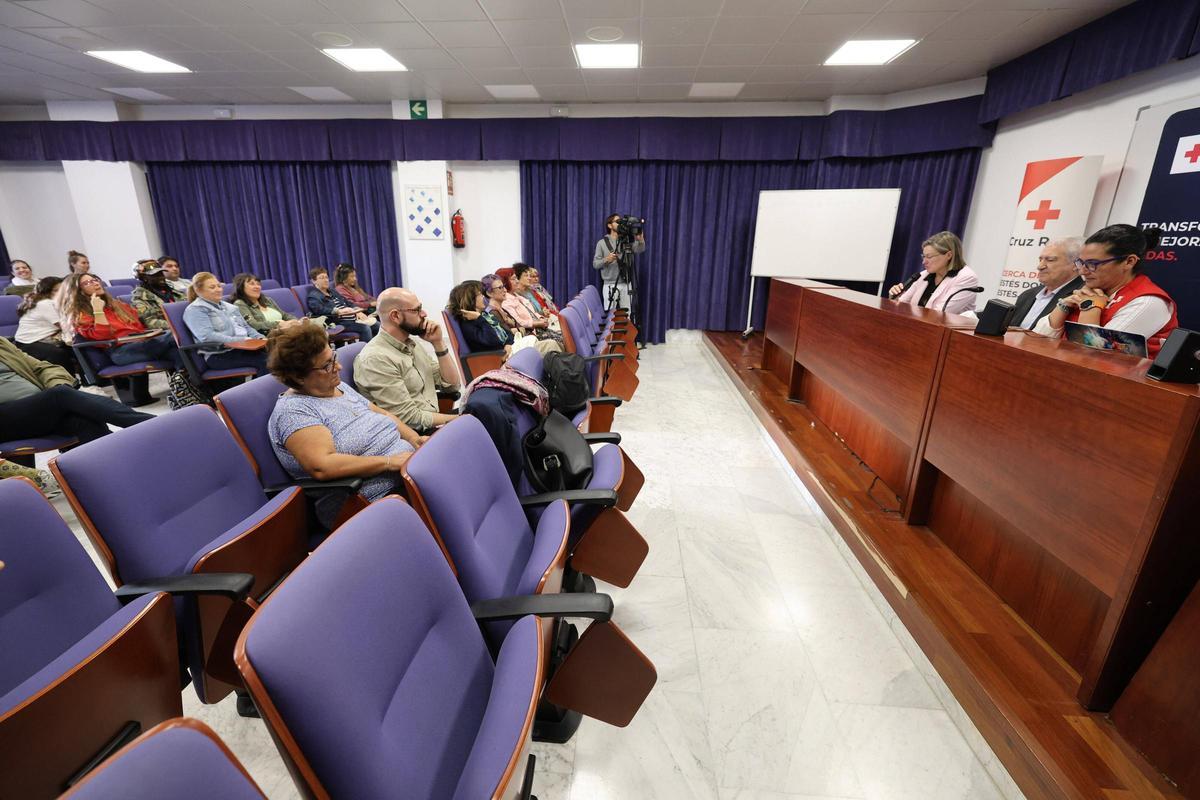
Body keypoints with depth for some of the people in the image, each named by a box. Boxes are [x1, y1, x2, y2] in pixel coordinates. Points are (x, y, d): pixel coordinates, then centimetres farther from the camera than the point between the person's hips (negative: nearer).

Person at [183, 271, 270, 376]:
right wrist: (241, 341, -20)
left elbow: (246, 327, 26)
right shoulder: (195, 310, 1)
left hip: (245, 348, 7)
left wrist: (260, 338, 3)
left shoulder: (228, 306, 26)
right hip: (220, 355, -7)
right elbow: (207, 337, -14)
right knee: (265, 360, -34)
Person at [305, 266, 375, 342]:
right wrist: (339, 311, -36)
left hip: (353, 318, 9)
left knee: (378, 326, -5)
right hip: (338, 322, -9)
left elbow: (348, 303, 24)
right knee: (365, 328, -30)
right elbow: (321, 310, -20)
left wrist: (357, 311, 2)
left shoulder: (332, 292, 27)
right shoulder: (313, 297, 0)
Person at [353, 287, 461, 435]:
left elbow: (451, 384, 9)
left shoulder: (411, 342, 9)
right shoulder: (376, 358, -17)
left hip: (434, 426, 8)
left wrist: (438, 343, -1)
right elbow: (411, 418, -18)